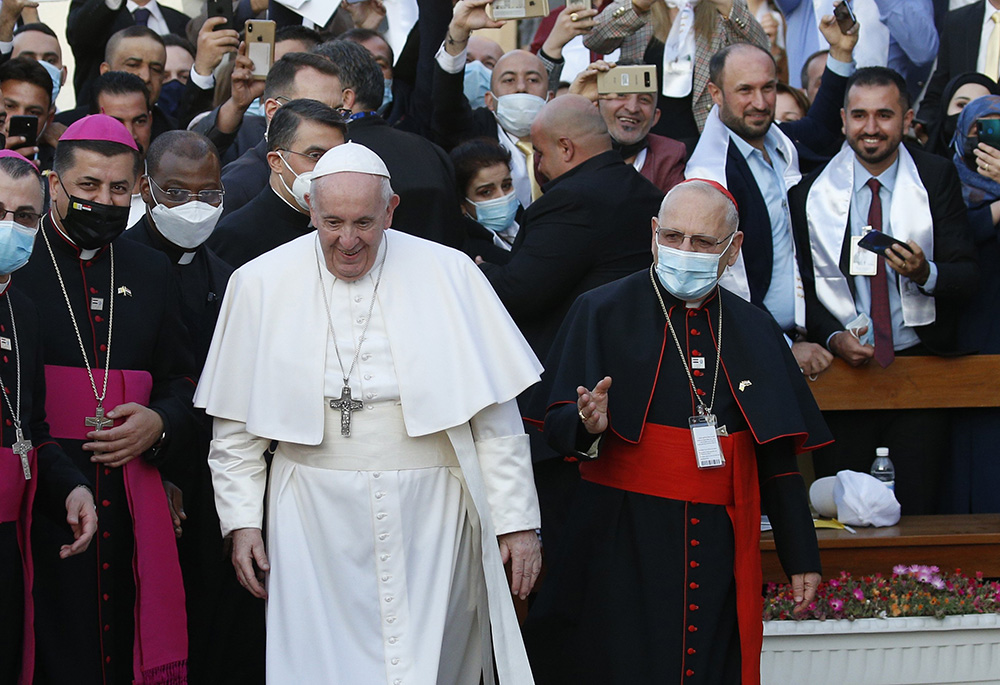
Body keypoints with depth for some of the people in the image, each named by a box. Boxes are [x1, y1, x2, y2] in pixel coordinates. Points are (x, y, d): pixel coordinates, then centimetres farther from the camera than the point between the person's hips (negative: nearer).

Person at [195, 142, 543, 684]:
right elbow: (236, 426, 8)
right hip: (316, 518, 1)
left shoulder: (448, 274, -2)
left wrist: (518, 520, -3)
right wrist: (241, 521, 3)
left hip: (429, 516, 0)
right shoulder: (261, 284, 1)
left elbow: (495, 415, -1)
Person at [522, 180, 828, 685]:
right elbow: (556, 422, -5)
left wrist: (800, 557, 11)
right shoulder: (602, 312, 0)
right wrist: (588, 426, -28)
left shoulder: (754, 331, 10)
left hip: (719, 548, 3)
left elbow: (777, 456, 13)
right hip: (622, 546, -3)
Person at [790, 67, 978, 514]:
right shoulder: (813, 188, 4)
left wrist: (925, 273, -22)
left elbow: (969, 277, -2)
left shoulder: (937, 179, 3)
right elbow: (802, 280, 6)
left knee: (916, 512, 0)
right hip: (842, 363, 0)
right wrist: (832, 337, -10)